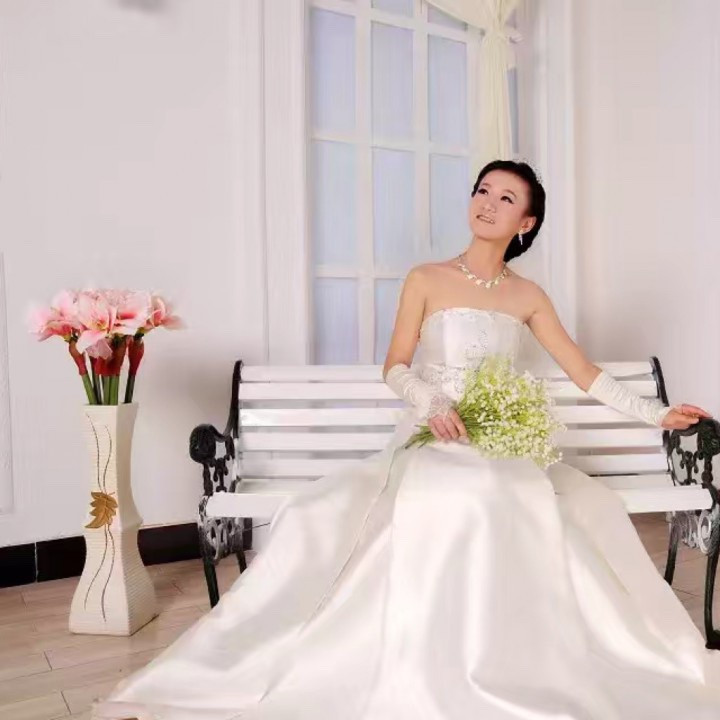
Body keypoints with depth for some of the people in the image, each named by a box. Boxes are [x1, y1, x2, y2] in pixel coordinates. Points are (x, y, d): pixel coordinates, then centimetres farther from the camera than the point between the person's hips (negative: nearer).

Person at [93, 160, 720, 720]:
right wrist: (430, 402, -15)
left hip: (503, 448, 2)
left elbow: (583, 370, 15)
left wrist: (654, 414, 14)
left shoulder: (528, 296, 12)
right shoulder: (426, 280, 6)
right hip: (431, 439, -2)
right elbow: (396, 367, 5)